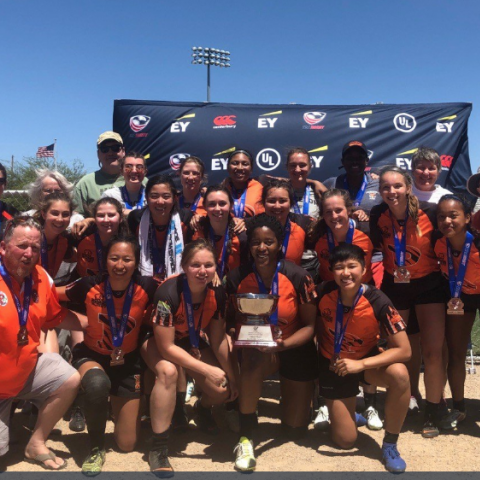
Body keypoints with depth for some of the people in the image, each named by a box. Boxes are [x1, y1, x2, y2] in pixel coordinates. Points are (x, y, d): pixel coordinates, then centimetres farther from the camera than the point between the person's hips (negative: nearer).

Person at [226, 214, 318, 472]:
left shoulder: (298, 277, -19)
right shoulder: (237, 278, -14)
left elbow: (310, 325, -12)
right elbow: (234, 321, -5)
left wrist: (284, 344, -29)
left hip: (295, 349, 0)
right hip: (256, 347, 0)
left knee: (295, 429, 6)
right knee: (254, 361, -40)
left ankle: (305, 395, 42)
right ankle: (245, 438, -21)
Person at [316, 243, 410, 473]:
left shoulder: (378, 302, -26)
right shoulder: (323, 293, -22)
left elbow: (404, 350, -26)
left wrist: (361, 364, -33)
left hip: (366, 361, 0)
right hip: (333, 364, 1)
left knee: (399, 374, -34)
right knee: (345, 440, -1)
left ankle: (389, 444, -12)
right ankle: (341, 411, 36)